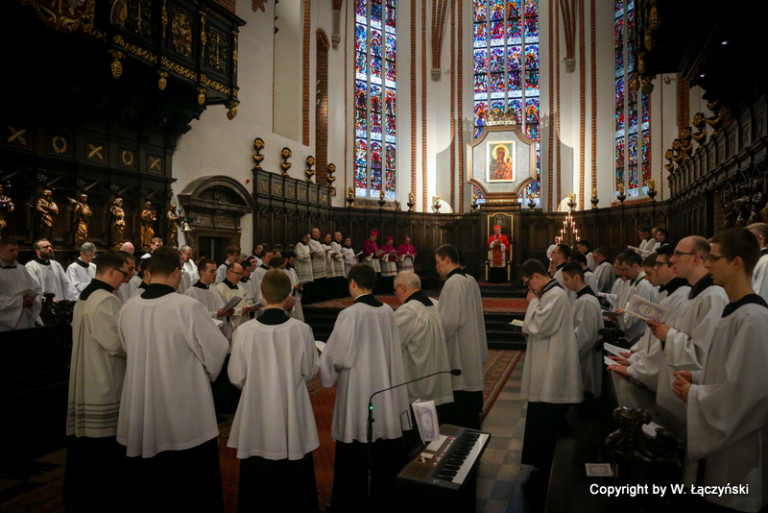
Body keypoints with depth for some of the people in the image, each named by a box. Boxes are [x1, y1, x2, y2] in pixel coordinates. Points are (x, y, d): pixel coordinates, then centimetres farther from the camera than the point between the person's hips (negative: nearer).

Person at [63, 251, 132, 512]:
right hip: (105, 383, -10)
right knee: (104, 441, 1)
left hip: (83, 380, 10)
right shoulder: (106, 300, -19)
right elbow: (117, 343, -20)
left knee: (84, 434, 17)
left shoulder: (84, 297, 11)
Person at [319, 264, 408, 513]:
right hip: (385, 390, 6)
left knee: (355, 455, 10)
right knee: (384, 451, 18)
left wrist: (325, 361, 6)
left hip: (358, 393, -5)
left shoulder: (350, 314, -19)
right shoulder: (387, 311, -2)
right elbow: (392, 352, 8)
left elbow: (339, 356, -15)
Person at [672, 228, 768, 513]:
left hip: (736, 449, -9)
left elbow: (743, 390, -26)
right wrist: (696, 377, 2)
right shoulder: (733, 311, 7)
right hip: (716, 437, 9)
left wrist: (693, 393, -14)